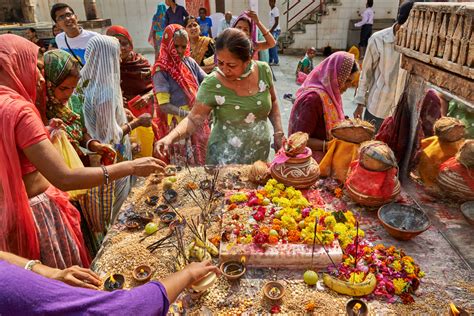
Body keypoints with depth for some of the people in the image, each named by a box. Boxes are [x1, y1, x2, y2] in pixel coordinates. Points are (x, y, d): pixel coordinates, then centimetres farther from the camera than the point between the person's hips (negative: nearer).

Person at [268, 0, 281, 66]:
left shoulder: (276, 10, -13)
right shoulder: (271, 10, 15)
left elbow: (276, 22, -18)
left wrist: (270, 30, -19)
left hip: (275, 30, -9)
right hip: (272, 30, 9)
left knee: (273, 46, -9)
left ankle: (276, 62, -4)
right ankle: (270, 60, 17)